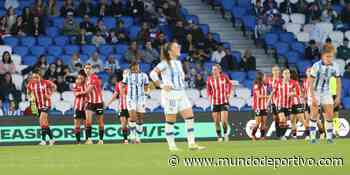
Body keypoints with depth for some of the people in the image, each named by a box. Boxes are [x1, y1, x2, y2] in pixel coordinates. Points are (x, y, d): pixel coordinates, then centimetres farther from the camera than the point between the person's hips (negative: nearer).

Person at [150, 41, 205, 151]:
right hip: (170, 94, -8)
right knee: (170, 120, -2)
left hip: (181, 94, 8)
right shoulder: (165, 63, -9)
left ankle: (191, 143, 2)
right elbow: (153, 73, -19)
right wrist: (161, 85, -20)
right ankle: (171, 145, 4)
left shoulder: (178, 63, 16)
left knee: (190, 116, 0)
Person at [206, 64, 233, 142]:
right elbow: (208, 89, 13)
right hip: (214, 102, 2)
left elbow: (230, 84, 14)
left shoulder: (224, 77, -4)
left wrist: (228, 94, 6)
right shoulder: (210, 79, -1)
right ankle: (219, 136, 15)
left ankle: (226, 133, 13)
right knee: (216, 121, 2)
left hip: (224, 101, -2)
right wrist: (210, 96, -2)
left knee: (224, 120, -11)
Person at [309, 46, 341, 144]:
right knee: (314, 114, -8)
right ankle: (312, 137, -4)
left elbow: (338, 82, 1)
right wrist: (313, 97, -24)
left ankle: (329, 137, 4)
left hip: (326, 92, 4)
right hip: (315, 91, -4)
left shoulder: (334, 66, -9)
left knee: (330, 114, -3)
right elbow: (311, 82, -19)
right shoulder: (317, 66, -21)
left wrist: (338, 97, -3)